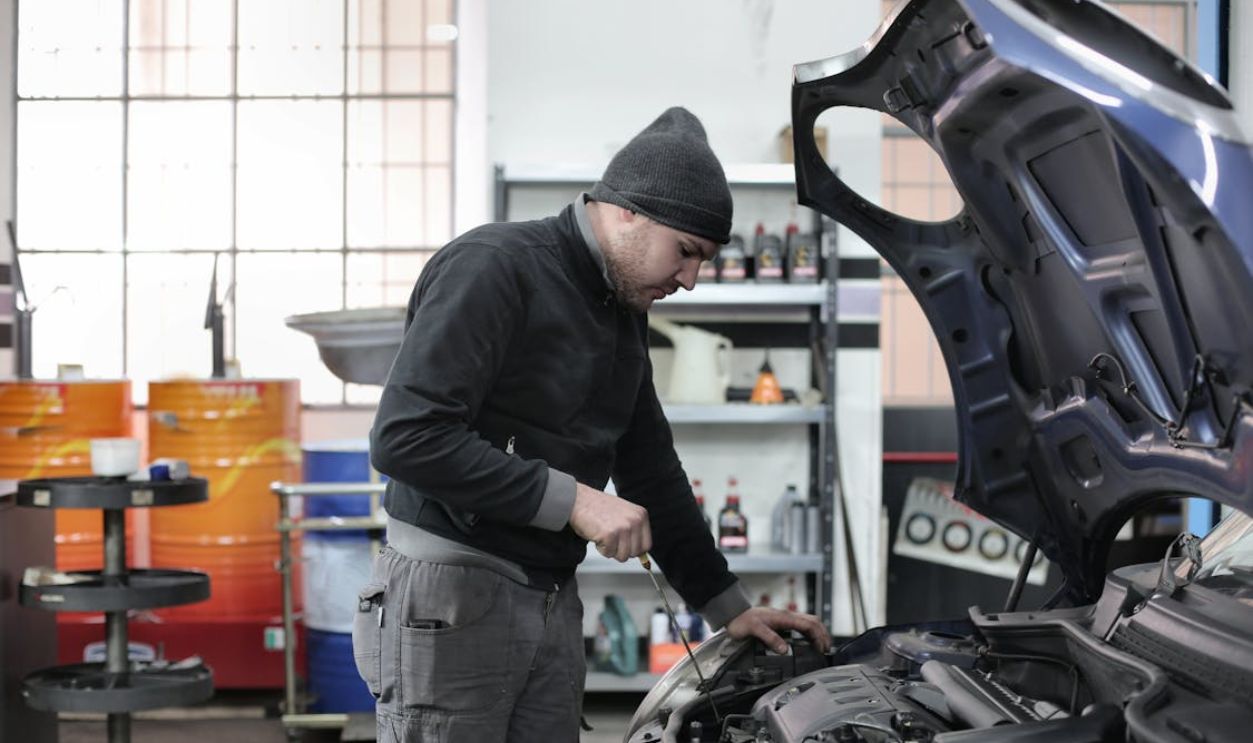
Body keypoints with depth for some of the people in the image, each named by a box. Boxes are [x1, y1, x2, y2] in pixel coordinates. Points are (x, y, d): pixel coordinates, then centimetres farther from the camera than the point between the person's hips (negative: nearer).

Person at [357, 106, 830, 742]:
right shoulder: (491, 267, -14)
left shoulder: (624, 314, 15)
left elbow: (652, 473, 22)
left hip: (554, 605, 8)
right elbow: (405, 436, -24)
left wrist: (727, 606, 19)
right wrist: (570, 500, -22)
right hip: (451, 593, -8)